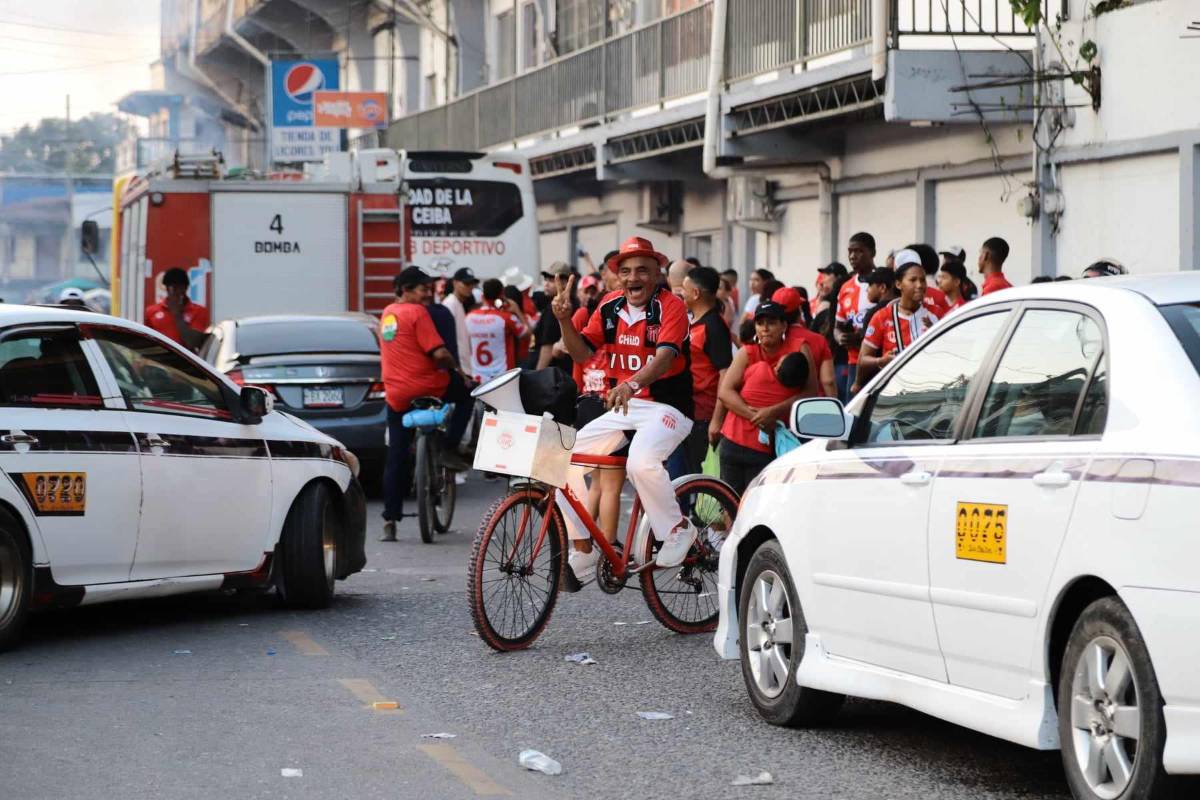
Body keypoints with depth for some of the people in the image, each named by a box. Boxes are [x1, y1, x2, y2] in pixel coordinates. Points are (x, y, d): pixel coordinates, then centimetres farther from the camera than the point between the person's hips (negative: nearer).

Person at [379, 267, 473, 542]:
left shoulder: (387, 313, 15)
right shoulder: (417, 313, -10)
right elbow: (438, 352, -17)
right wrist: (456, 369, 1)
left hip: (396, 394, 7)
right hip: (425, 386, -7)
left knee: (396, 459, 9)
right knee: (465, 395, 22)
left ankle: (389, 523, 6)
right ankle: (448, 449, 11)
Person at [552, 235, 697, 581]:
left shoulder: (670, 306, -11)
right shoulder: (610, 306, 6)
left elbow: (664, 357, -26)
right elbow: (581, 352, 4)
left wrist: (631, 385, -43)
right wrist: (565, 320, -14)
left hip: (666, 407, -7)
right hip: (622, 408, 7)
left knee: (641, 461, -35)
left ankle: (677, 530, -11)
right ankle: (583, 549, 6)